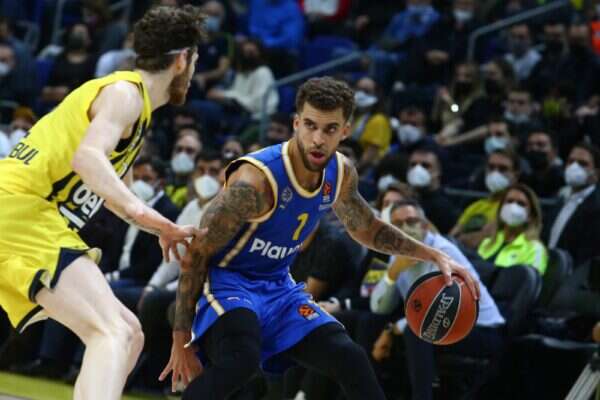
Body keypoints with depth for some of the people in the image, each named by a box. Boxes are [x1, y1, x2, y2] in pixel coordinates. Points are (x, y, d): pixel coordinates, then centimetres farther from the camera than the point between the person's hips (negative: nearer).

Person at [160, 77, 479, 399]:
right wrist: (182, 341, -18)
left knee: (350, 359, -4)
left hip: (278, 287, 7)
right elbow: (195, 255, -19)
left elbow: (368, 230, 19)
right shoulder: (255, 180, -27)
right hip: (225, 280, -7)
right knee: (241, 360, -36)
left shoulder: (341, 174, -4)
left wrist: (434, 256, 10)